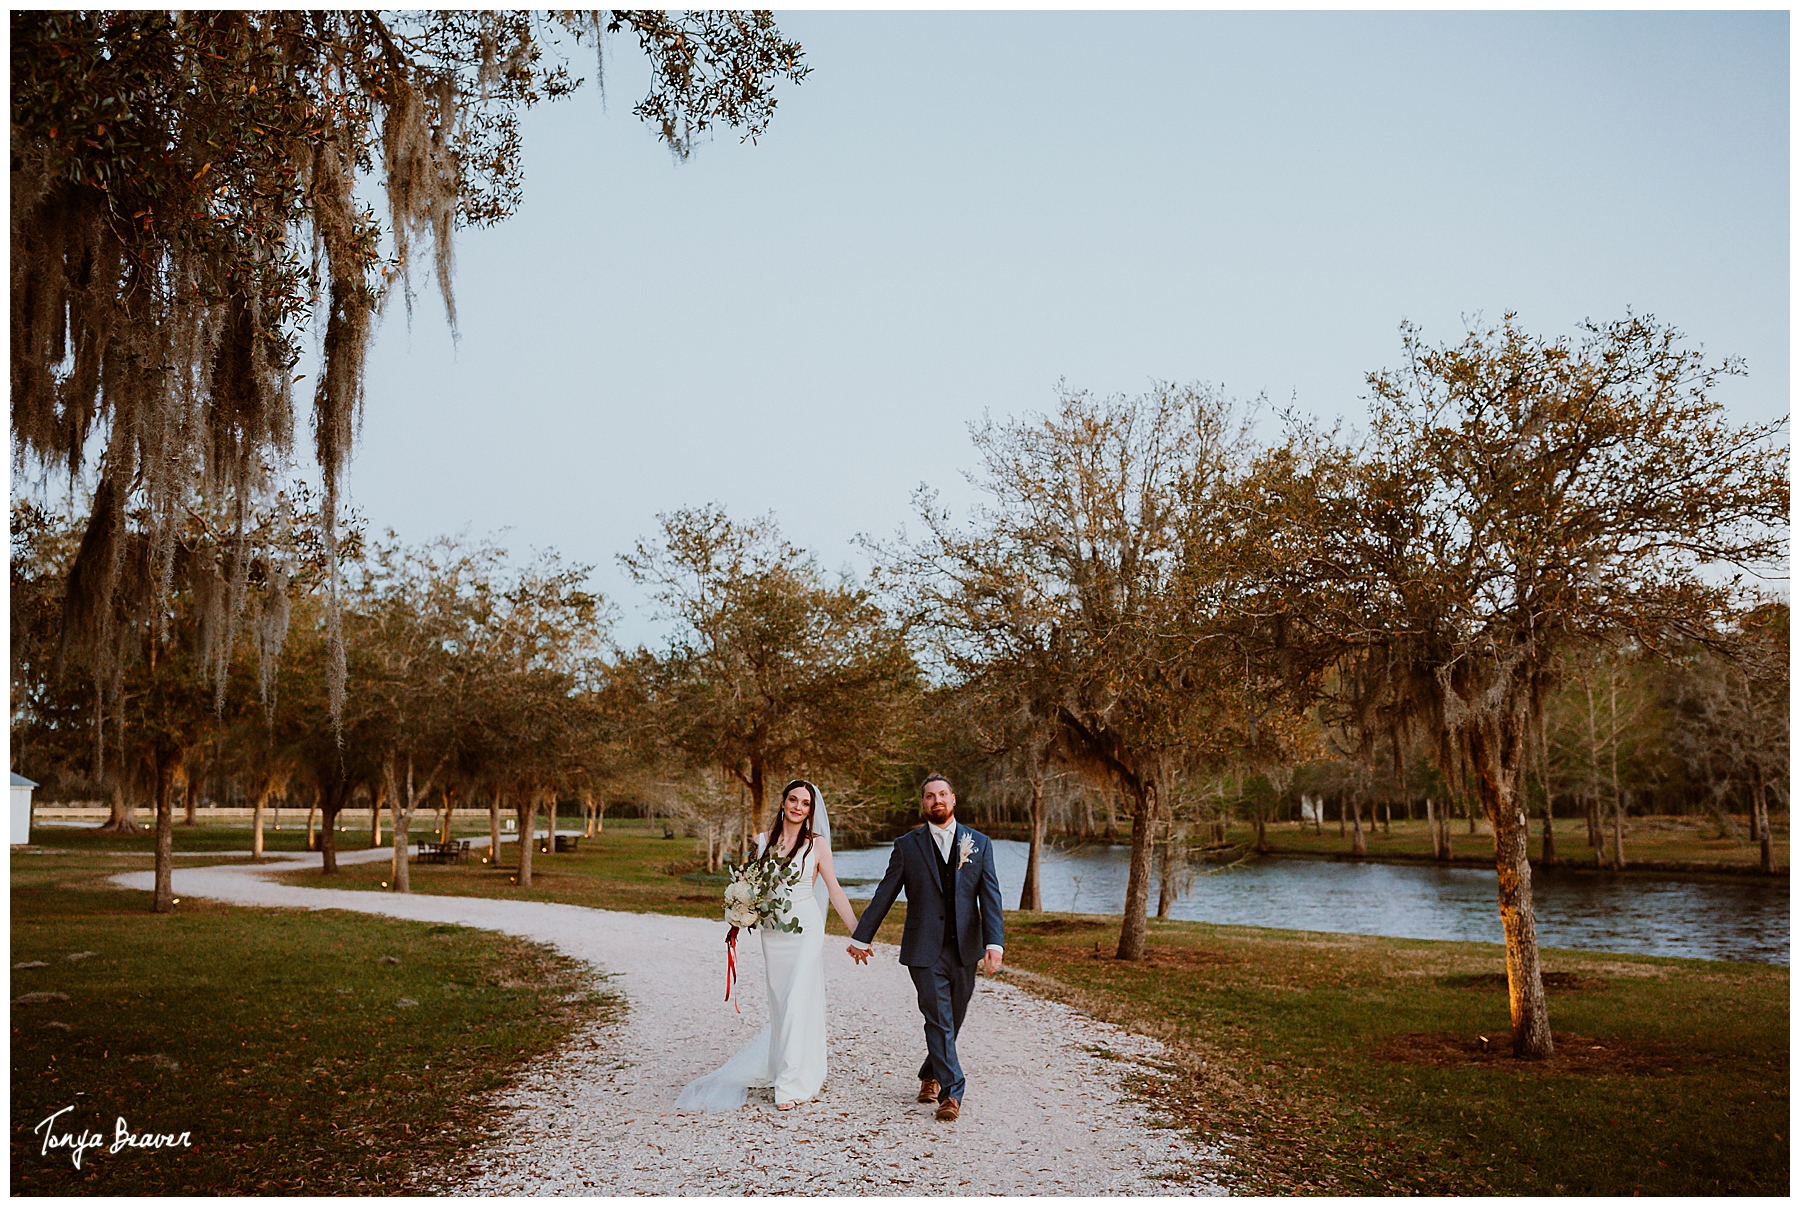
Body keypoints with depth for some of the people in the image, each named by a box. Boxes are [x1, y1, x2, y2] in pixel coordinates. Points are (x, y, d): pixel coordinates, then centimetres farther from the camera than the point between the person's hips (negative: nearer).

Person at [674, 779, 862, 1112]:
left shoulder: (817, 844, -2)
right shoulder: (764, 841, 6)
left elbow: (834, 890, -1)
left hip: (806, 928, -3)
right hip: (772, 931, 3)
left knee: (798, 1002, -7)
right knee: (779, 1005, 9)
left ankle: (791, 1084, 2)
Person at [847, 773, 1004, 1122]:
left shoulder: (979, 844, 5)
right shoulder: (907, 845, 2)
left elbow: (990, 897, -1)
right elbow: (884, 895, 7)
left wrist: (995, 943, -13)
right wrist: (861, 936, 9)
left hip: (964, 949, 2)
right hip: (925, 950, -2)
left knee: (952, 1021, 14)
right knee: (938, 1021, -6)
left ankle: (930, 1076, 35)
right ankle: (951, 1093, 3)